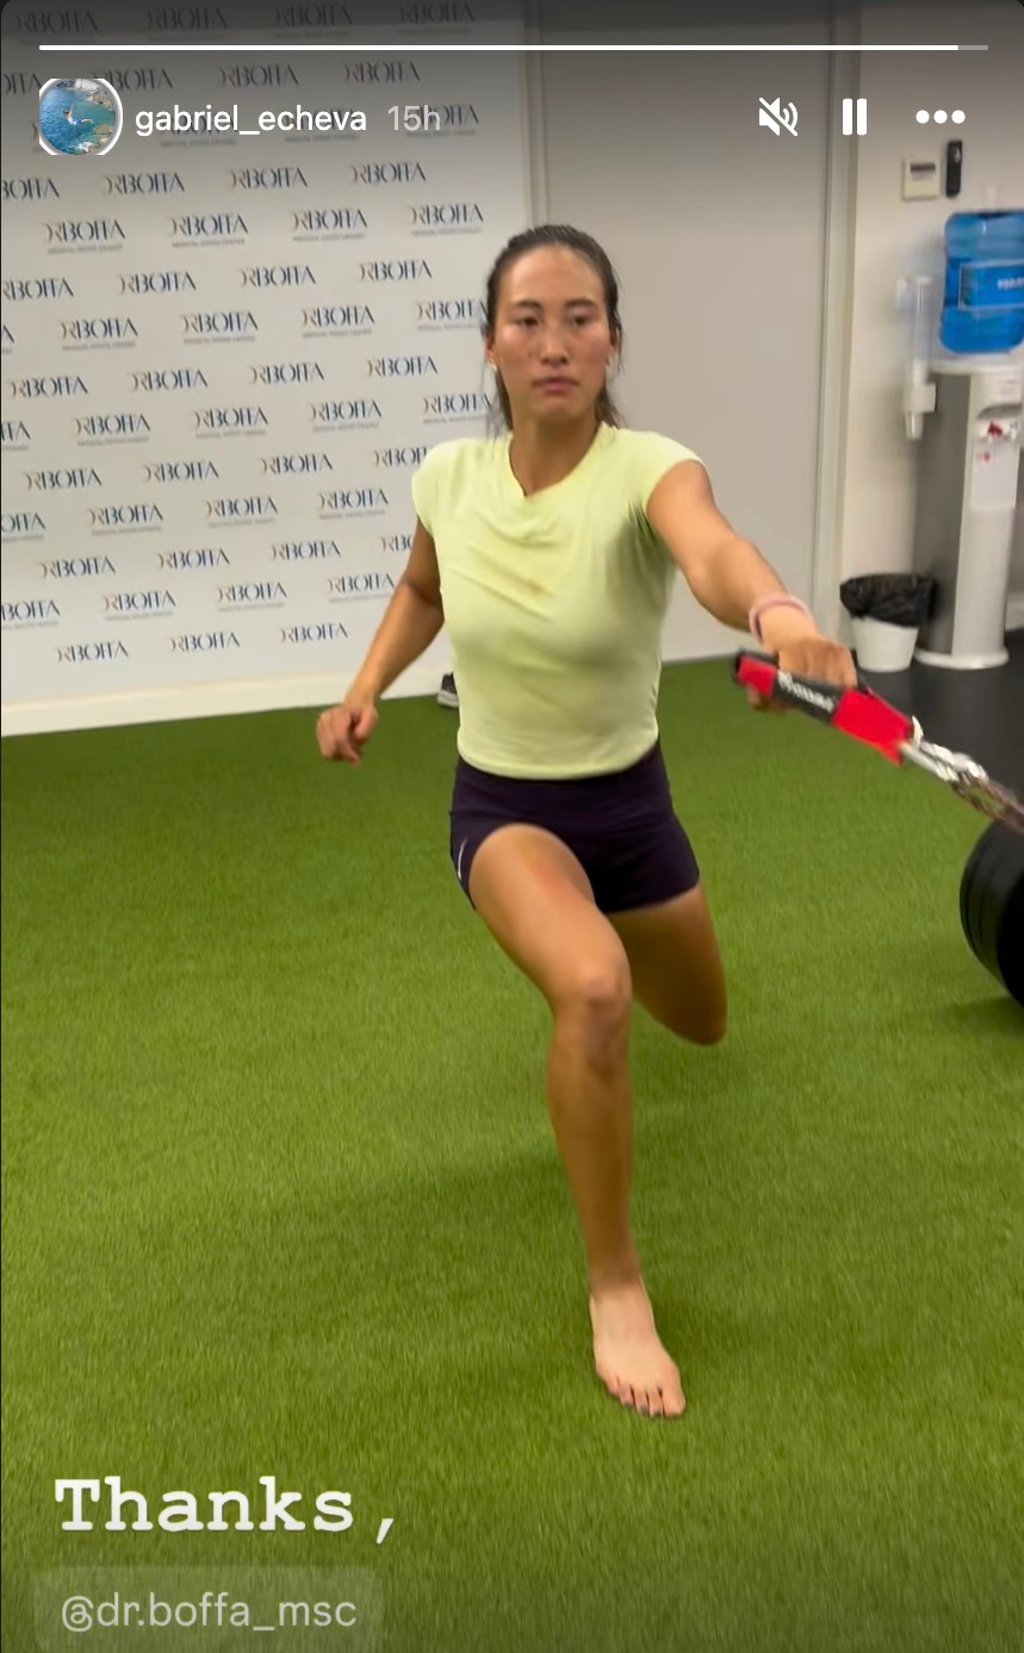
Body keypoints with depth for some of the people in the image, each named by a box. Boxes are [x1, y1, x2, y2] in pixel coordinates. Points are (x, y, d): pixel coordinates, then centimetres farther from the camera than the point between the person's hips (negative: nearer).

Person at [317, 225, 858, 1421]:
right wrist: (366, 688, -2)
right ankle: (615, 1283, -10)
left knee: (701, 1023, 24)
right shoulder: (448, 477, -12)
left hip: (629, 801, 1)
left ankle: (586, 931, 62)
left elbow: (711, 547, -49)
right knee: (592, 990, -34)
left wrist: (777, 612, -70)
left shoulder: (647, 468, -23)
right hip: (500, 809, 0)